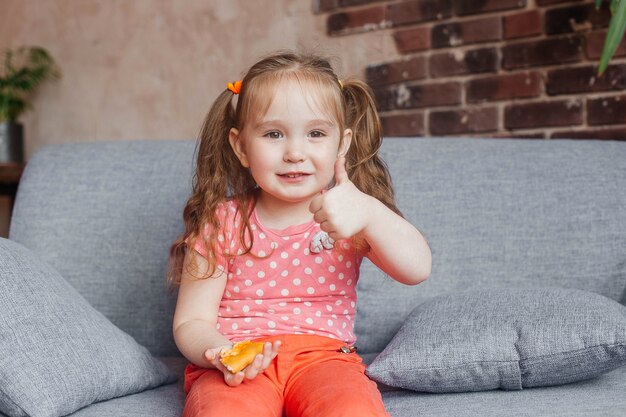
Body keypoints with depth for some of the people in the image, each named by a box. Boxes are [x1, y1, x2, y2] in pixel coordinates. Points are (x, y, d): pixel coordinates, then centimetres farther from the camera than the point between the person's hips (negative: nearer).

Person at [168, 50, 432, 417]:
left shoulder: (349, 213, 4)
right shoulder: (221, 224, 1)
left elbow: (417, 269, -10)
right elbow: (191, 321, 2)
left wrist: (369, 212, -28)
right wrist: (219, 353, -22)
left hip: (323, 356, 1)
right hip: (239, 369, 0)